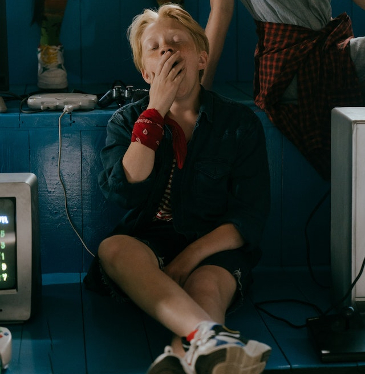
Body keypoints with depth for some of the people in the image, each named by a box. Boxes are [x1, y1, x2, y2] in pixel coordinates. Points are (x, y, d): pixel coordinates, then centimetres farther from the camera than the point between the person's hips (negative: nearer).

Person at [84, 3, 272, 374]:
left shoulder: (240, 122, 6)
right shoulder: (126, 121, 11)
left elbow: (250, 217, -1)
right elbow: (124, 192, -9)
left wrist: (189, 257, -17)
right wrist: (156, 110, -10)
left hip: (214, 251, 0)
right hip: (146, 244, 1)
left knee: (206, 287, -35)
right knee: (113, 248, -34)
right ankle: (209, 336, -59)